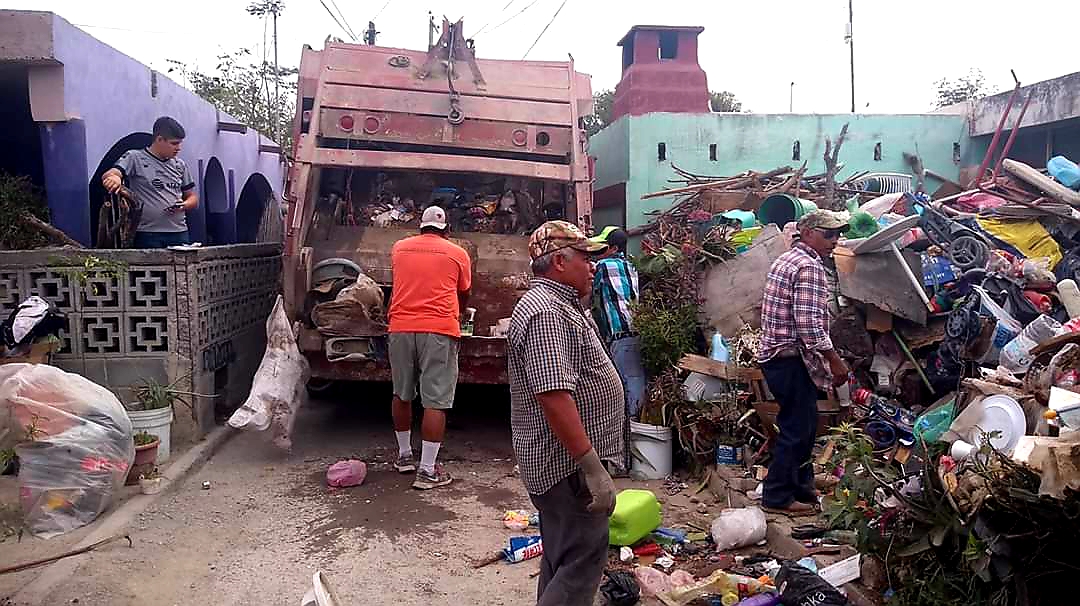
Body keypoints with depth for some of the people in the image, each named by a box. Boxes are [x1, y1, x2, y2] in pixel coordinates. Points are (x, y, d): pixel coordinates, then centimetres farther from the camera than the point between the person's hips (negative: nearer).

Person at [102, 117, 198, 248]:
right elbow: (107, 176, -12)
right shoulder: (135, 157, 2)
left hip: (179, 233, 4)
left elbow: (193, 198, 20)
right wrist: (113, 178, -36)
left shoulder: (180, 165, 16)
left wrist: (184, 205, -3)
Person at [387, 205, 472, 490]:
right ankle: (427, 471, -1)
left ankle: (404, 455, 30)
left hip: (401, 327, 4)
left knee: (402, 394, 18)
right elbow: (464, 295, 21)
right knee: (435, 402, -2)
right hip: (439, 330, -3)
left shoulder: (399, 248, 14)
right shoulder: (458, 253, 8)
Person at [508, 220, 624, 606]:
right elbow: (554, 395, -29)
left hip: (565, 460, 11)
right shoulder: (545, 312, -21)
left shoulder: (557, 304, 15)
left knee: (563, 557, 19)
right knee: (582, 561, -3)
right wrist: (592, 467, -28)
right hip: (569, 463, -11)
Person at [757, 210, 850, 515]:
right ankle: (778, 496, 9)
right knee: (797, 428, 0)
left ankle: (802, 487, 31)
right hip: (792, 359, -10)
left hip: (774, 354, 10)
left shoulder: (786, 260, 16)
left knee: (803, 424, 19)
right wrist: (835, 360, -15)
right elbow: (809, 323, -23)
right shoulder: (809, 266, -16)